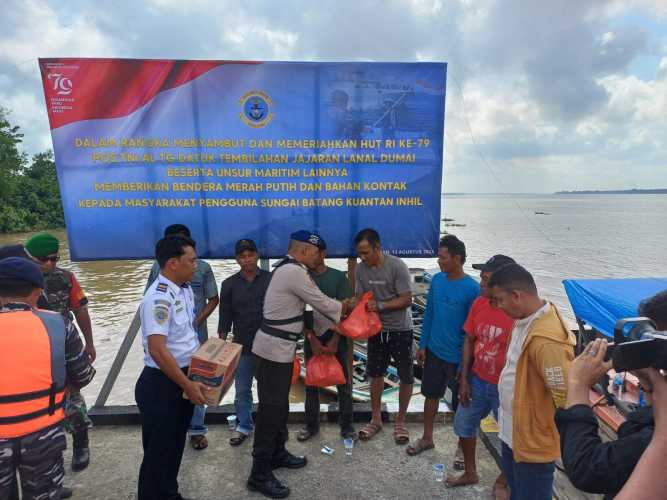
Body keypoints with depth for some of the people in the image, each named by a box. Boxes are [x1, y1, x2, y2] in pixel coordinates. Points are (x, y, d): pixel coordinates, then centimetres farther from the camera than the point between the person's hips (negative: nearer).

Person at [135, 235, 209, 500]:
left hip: (185, 378, 9)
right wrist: (188, 385, -22)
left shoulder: (185, 290, 4)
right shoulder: (158, 298, -24)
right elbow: (158, 350, -28)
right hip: (161, 384, -9)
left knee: (176, 445, 24)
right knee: (159, 451, 10)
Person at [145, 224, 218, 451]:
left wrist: (197, 321, -11)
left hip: (196, 335, 0)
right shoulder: (158, 267, -3)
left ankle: (196, 429, 27)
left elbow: (213, 299, 0)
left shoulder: (202, 267, -5)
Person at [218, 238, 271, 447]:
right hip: (242, 346, 2)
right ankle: (244, 426, 33)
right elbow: (225, 316, 4)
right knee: (242, 390, 13)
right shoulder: (229, 284, 1)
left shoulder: (271, 279, -6)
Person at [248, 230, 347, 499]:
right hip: (274, 348, -10)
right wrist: (346, 306, 6)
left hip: (279, 346, 10)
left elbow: (312, 306, 15)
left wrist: (332, 324, 14)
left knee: (280, 403, 20)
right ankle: (259, 475, 11)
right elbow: (322, 303, -13)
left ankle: (277, 453, 37)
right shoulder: (295, 272, -21)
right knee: (271, 408, -1)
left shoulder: (289, 269, 12)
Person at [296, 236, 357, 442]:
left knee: (343, 383, 6)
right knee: (311, 383, 11)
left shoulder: (338, 277, -4)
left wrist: (334, 340, -12)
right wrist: (312, 339, -11)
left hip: (336, 338, -1)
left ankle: (346, 426, 22)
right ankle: (311, 425, 27)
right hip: (312, 339, 2)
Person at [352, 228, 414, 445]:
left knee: (406, 377, 9)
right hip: (376, 329, 4)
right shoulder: (361, 269, -7)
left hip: (400, 330, -4)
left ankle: (400, 421, 29)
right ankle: (376, 419, 33)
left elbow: (406, 300, -21)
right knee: (376, 374, 16)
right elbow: (360, 298, -2)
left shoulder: (397, 266, -21)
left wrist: (380, 306, -30)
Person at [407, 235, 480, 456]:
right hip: (434, 351, 5)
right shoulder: (437, 280, -4)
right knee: (431, 395, 19)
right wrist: (423, 345, 6)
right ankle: (427, 438, 39)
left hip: (458, 357, -5)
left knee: (461, 404, 14)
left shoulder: (472, 289, -20)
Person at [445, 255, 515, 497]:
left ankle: (502, 482, 44)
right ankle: (470, 473, 45)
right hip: (477, 381, 5)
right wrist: (464, 379, 3)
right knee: (463, 426, 19)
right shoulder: (478, 303, -7)